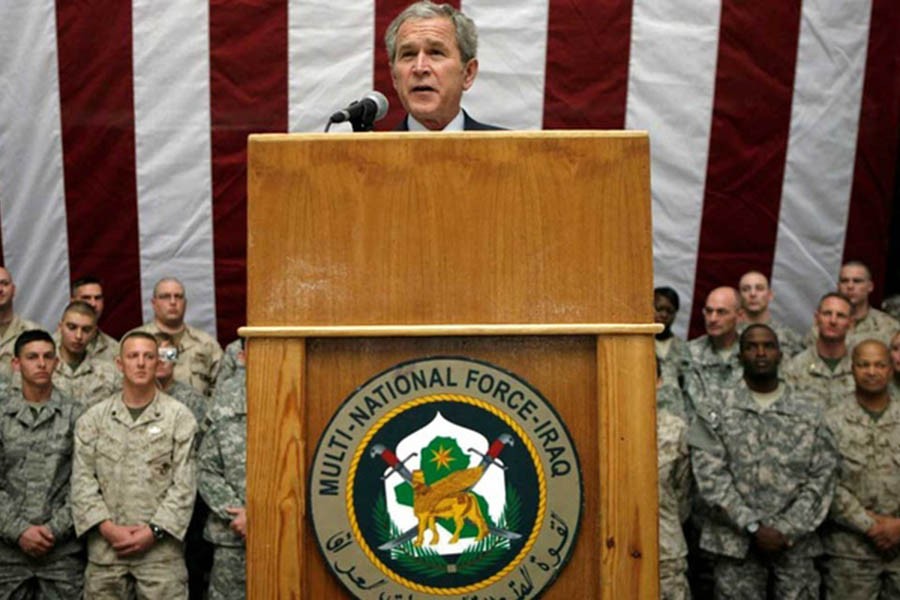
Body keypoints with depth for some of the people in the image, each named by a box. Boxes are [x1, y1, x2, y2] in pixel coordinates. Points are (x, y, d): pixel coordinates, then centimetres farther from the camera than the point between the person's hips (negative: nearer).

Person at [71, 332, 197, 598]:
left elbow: (184, 484, -3)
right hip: (105, 545, 2)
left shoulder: (179, 416, 0)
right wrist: (107, 528, -8)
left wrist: (154, 531, -10)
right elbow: (82, 480, 3)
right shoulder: (93, 418, 8)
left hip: (161, 547, -2)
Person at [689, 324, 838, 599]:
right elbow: (710, 478, -7)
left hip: (795, 543, 1)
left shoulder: (810, 414, 6)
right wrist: (753, 527, -13)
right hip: (736, 542, -1)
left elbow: (822, 477, 1)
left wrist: (787, 529, -9)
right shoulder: (716, 414, 1)